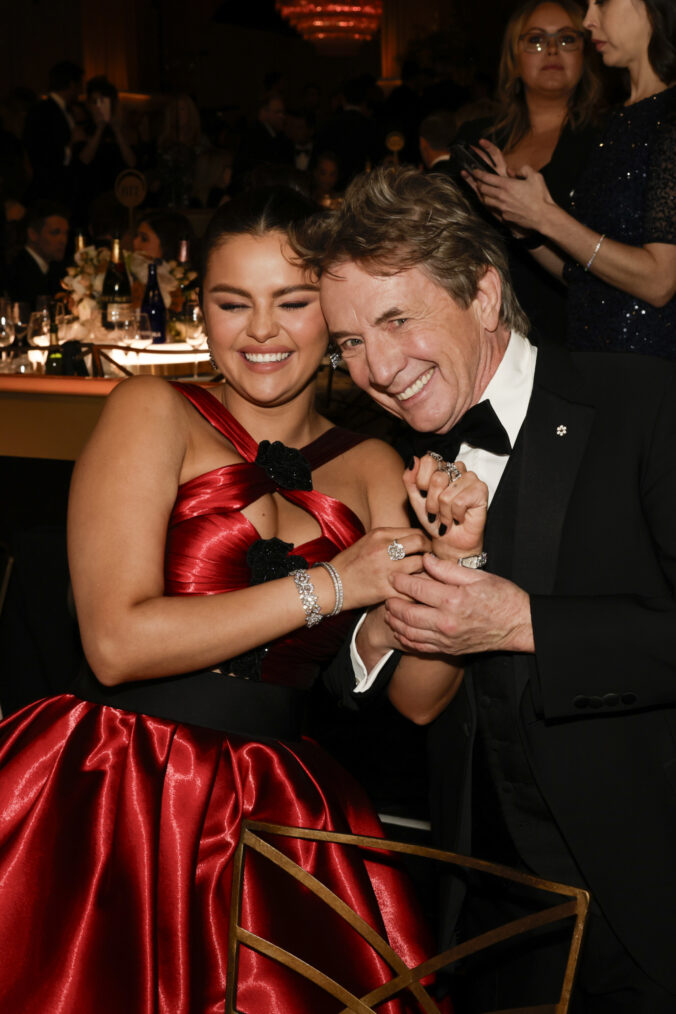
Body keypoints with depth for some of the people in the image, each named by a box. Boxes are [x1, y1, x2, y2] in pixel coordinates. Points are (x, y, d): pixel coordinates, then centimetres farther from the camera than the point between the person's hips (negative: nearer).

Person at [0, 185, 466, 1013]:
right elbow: (116, 642, -14)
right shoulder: (152, 414, -2)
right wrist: (328, 586, -13)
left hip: (275, 818, 3)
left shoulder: (369, 469, 9)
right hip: (112, 805, -3)